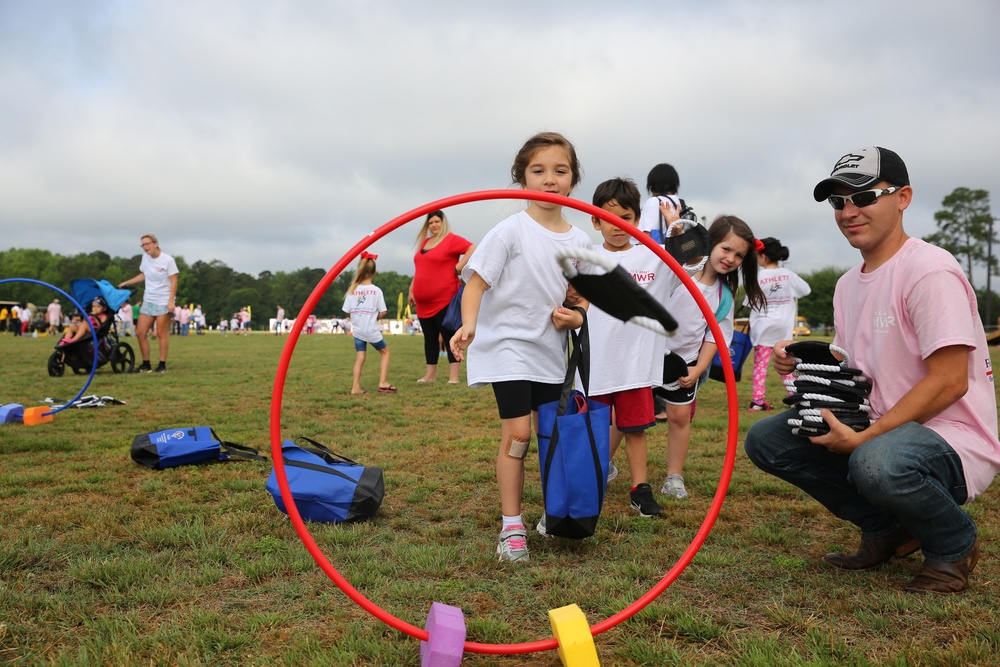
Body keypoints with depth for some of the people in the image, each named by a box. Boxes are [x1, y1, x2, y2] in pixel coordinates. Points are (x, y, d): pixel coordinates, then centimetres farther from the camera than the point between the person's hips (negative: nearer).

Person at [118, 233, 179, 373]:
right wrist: (126, 283, 19)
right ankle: (146, 364, 12)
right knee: (140, 333, 2)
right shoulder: (145, 258, 7)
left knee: (161, 333, -4)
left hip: (163, 302, -6)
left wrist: (171, 301, -17)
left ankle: (162, 365, 4)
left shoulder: (167, 260, -10)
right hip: (148, 301, 6)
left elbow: (173, 282, -10)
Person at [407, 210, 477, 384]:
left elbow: (473, 250, -17)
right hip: (424, 301, 8)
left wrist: (459, 267, -16)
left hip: (444, 299, -7)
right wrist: (412, 289, 18)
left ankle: (453, 376, -6)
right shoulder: (424, 242, 17)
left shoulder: (451, 239, -6)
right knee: (429, 337, 11)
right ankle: (430, 374, 17)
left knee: (449, 335, -5)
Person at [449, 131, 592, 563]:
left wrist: (576, 317, -7)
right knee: (518, 433, -12)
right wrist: (469, 324, -31)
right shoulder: (511, 231, -11)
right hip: (507, 345, -5)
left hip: (551, 351, 5)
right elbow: (476, 281, -14)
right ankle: (511, 527, -2)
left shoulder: (580, 241, 4)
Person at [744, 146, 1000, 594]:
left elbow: (948, 382, -21)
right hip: (875, 431, 8)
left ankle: (955, 547, -4)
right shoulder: (848, 284, 12)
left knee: (879, 461, -40)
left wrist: (865, 437, -25)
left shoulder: (929, 270, -16)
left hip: (954, 439, -8)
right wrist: (804, 364, -4)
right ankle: (887, 530, 10)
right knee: (765, 438, -4)